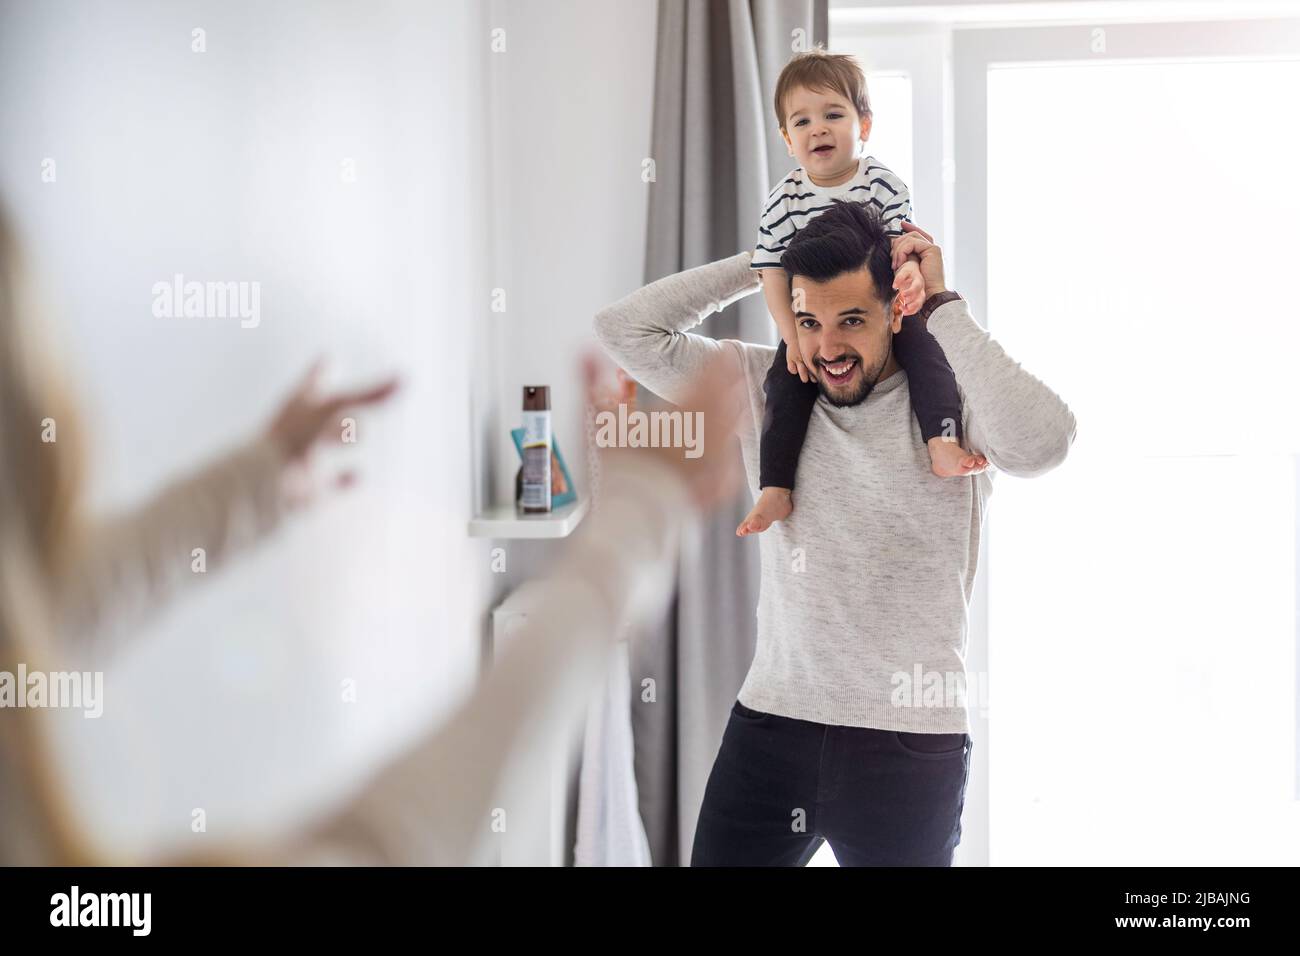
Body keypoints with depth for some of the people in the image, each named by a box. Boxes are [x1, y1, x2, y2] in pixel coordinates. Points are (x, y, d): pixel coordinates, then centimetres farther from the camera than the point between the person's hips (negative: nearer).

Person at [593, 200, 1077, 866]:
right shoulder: (765, 389, 5)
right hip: (769, 722, 3)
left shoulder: (954, 398, -5)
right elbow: (626, 329, 4)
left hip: (909, 744, -3)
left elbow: (1040, 441, -27)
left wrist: (942, 307, -16)